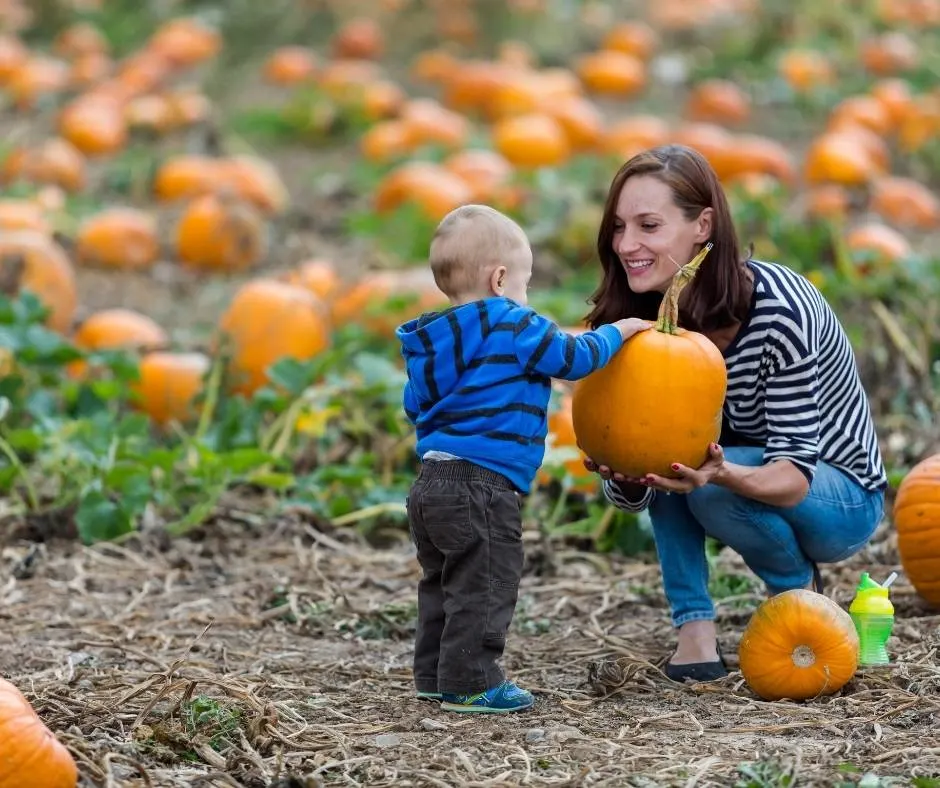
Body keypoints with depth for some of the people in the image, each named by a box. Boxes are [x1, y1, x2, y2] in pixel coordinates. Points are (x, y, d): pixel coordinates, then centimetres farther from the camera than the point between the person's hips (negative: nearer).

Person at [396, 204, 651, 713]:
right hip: (481, 486, -9)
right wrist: (617, 331, 11)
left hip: (431, 480, 9)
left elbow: (415, 405, 24)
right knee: (484, 586, -3)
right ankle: (469, 684, -2)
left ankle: (434, 676, 24)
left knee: (444, 584, 18)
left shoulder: (432, 341, 16)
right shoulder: (514, 328, -10)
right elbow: (574, 357, -6)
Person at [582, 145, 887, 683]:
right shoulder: (643, 319, -12)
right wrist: (623, 474, -37)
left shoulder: (779, 310, -30)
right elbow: (635, 496, -12)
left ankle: (801, 592, -2)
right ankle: (696, 633, -17)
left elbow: (794, 475, -30)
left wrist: (722, 473, -52)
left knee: (712, 489, -32)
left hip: (845, 501, -6)